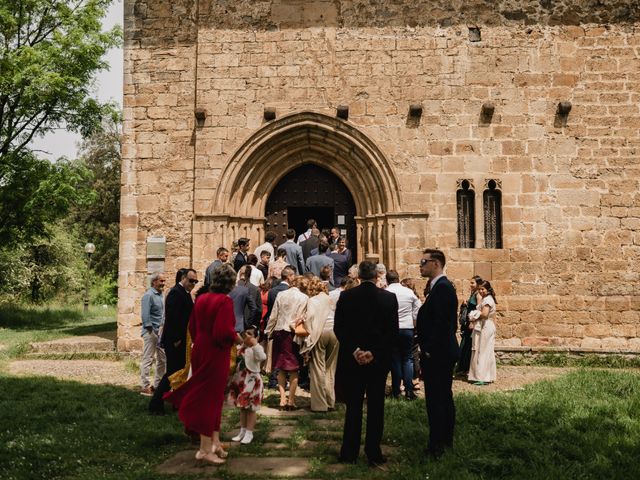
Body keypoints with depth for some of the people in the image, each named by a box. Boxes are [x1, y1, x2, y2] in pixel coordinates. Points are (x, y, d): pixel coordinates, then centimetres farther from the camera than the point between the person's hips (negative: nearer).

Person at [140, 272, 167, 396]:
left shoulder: (160, 295, 13)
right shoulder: (149, 295, -13)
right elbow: (145, 316, -19)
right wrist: (152, 331, -18)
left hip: (160, 332, 9)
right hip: (151, 332, -9)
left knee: (163, 359, 11)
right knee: (147, 360, -2)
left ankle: (157, 384, 21)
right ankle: (145, 387, 5)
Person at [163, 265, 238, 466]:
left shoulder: (201, 299, 4)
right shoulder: (225, 301, -19)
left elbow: (192, 326, 10)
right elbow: (224, 332, -25)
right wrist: (235, 336, -6)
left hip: (200, 351, 7)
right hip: (217, 355, -7)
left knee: (209, 396, 18)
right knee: (212, 398, 4)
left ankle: (214, 442, 25)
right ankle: (206, 449, 12)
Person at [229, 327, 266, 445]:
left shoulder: (256, 348, -14)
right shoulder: (240, 348, 8)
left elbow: (262, 357, -36)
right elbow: (235, 362, 22)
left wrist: (255, 344, -40)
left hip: (252, 380, -7)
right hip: (240, 380, 7)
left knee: (251, 408, 2)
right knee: (242, 407, 15)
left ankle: (249, 433, 10)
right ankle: (242, 431, 25)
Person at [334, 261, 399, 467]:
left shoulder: (345, 296, -4)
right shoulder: (389, 298, -5)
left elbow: (338, 328, -7)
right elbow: (393, 331, -8)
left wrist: (354, 350, -9)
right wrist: (374, 352, -11)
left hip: (352, 359, 1)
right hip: (379, 360, 0)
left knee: (353, 406, 9)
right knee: (376, 407, 8)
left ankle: (349, 453, 14)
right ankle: (373, 453, 11)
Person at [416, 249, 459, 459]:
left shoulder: (441, 287, -17)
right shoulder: (442, 286, 14)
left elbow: (441, 323, -24)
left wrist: (429, 350, -18)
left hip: (437, 355, -11)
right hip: (443, 353, 11)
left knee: (435, 400, -5)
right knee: (444, 398, 17)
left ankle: (436, 446, 1)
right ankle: (447, 440, 27)